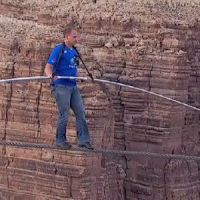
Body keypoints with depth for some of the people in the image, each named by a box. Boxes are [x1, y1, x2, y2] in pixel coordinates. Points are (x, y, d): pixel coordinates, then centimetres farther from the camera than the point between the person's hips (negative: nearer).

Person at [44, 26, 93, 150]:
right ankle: (61, 141, 6)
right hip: (61, 86, -7)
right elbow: (48, 67, -15)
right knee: (64, 115, -6)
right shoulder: (59, 49, -6)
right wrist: (50, 75, -34)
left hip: (73, 86, 7)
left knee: (81, 113, 1)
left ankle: (84, 140, 1)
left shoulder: (74, 51, 16)